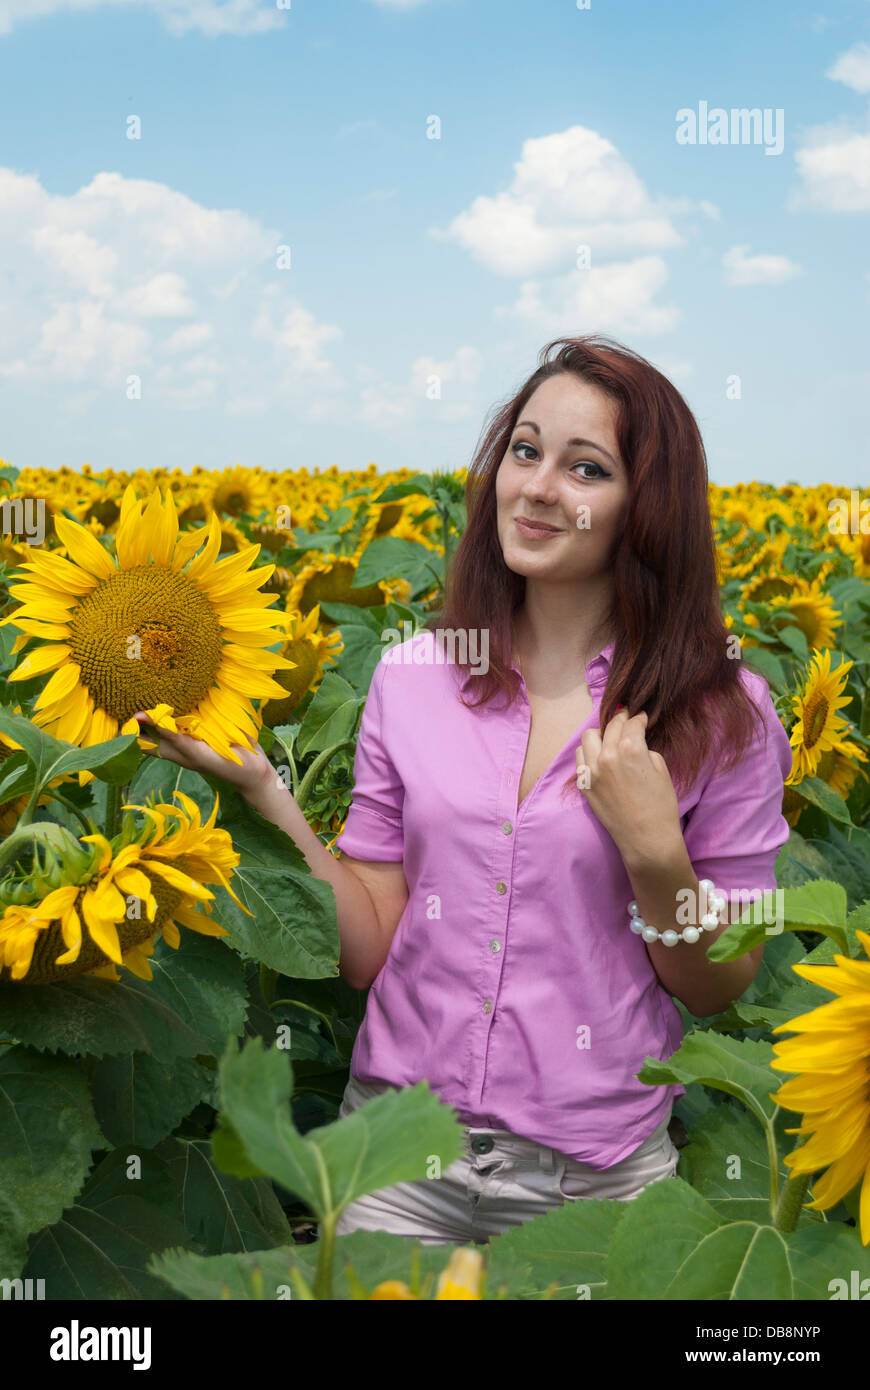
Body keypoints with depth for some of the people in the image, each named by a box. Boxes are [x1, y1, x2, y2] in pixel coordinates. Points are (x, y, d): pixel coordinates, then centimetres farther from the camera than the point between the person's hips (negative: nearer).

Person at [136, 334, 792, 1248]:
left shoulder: (724, 712, -10)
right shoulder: (411, 676, -3)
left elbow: (721, 992, -3)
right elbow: (368, 952, -2)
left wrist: (652, 851, -20)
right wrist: (262, 786, -14)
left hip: (593, 1176, -1)